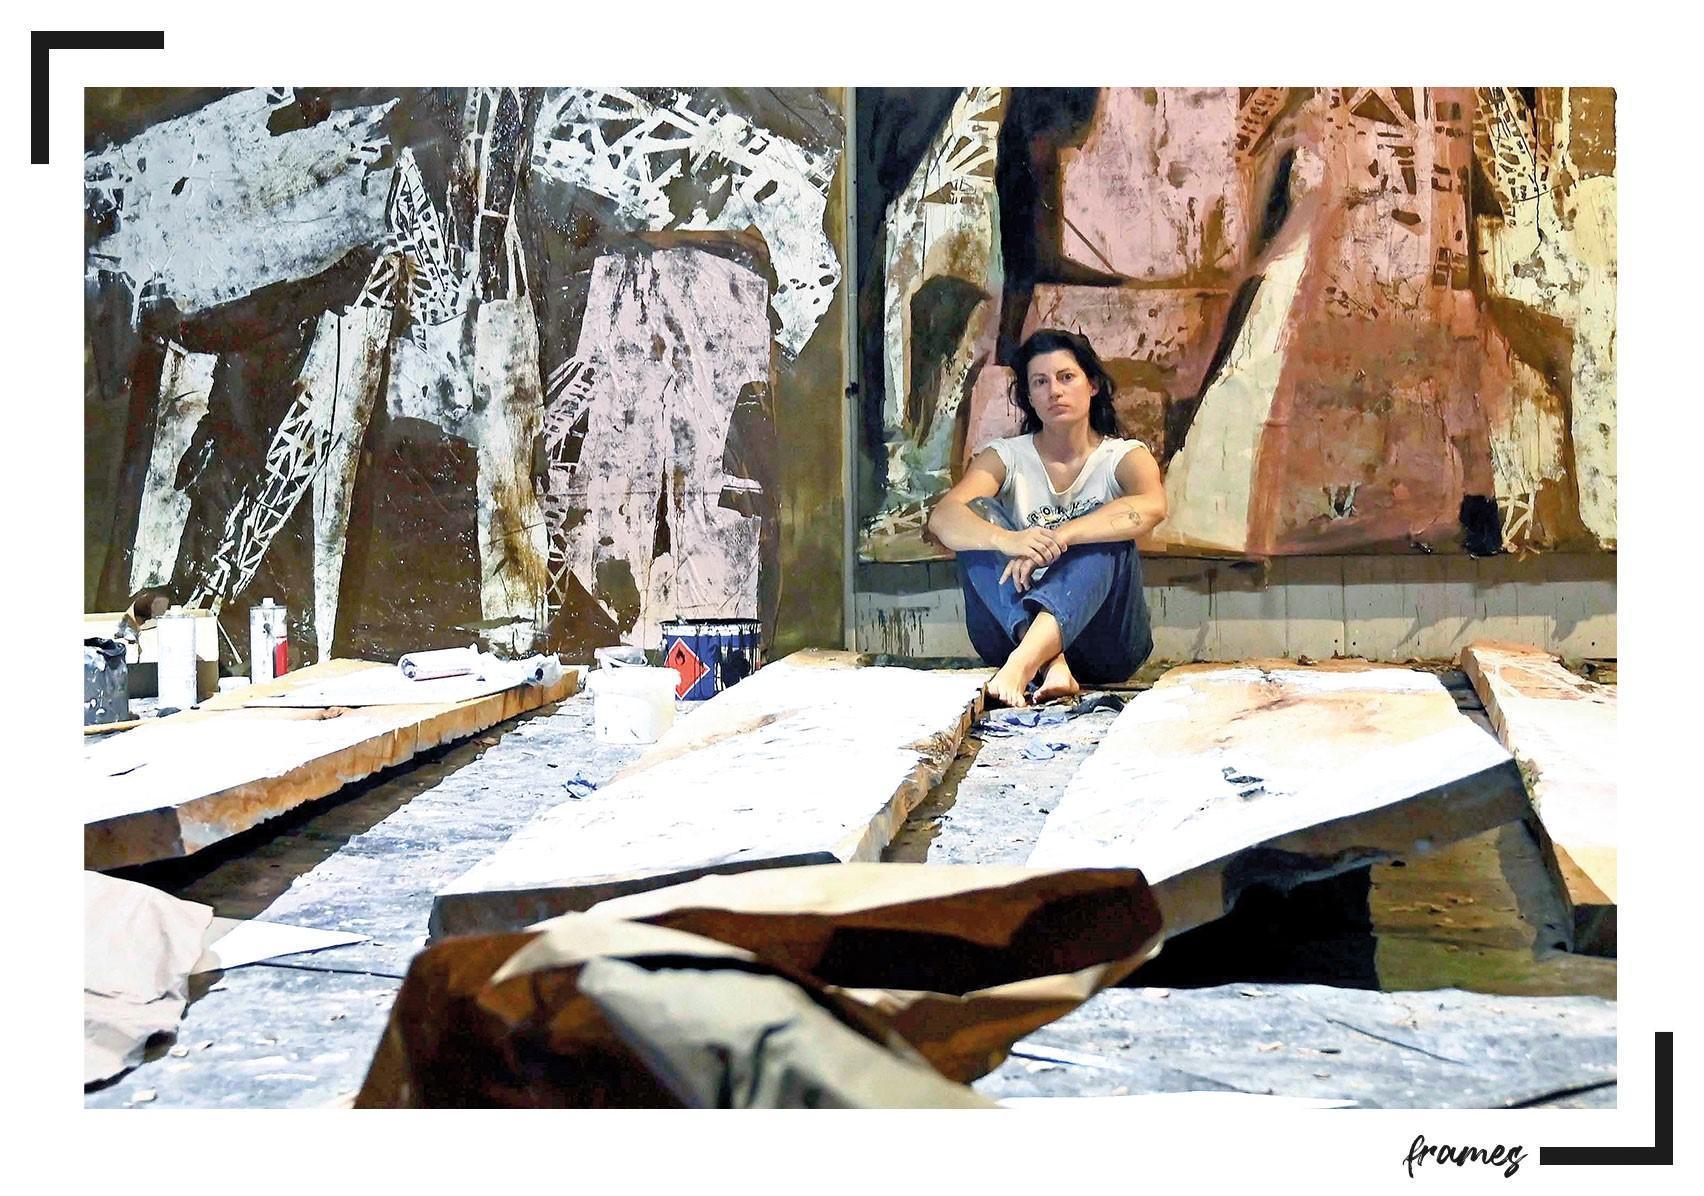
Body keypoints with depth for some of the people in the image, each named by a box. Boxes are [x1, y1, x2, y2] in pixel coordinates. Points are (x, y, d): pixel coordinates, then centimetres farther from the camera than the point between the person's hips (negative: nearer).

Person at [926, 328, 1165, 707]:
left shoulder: (1124, 456, 2)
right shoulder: (1006, 457, 5)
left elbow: (1151, 506, -24)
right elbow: (942, 518, -15)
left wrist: (1056, 538, -36)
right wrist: (1006, 540, -37)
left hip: (1103, 644, -1)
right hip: (1014, 629, 1)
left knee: (1105, 534, -26)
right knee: (977, 514, -17)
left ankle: (1023, 663, -49)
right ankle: (1050, 663, -40)